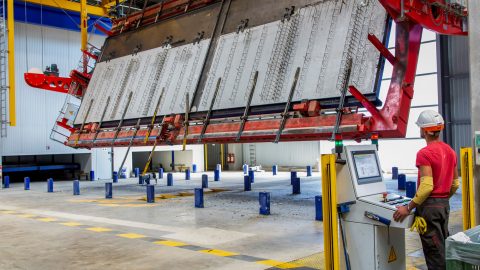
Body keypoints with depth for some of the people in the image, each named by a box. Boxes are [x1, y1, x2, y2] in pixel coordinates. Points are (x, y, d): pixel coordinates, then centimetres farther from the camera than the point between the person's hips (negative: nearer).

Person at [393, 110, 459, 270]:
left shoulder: (425, 153, -16)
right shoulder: (450, 151, 9)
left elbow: (427, 186, -23)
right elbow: (455, 183, 14)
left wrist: (409, 208, -19)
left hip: (429, 205, -8)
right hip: (445, 204, 8)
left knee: (434, 251, -1)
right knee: (443, 247, 16)